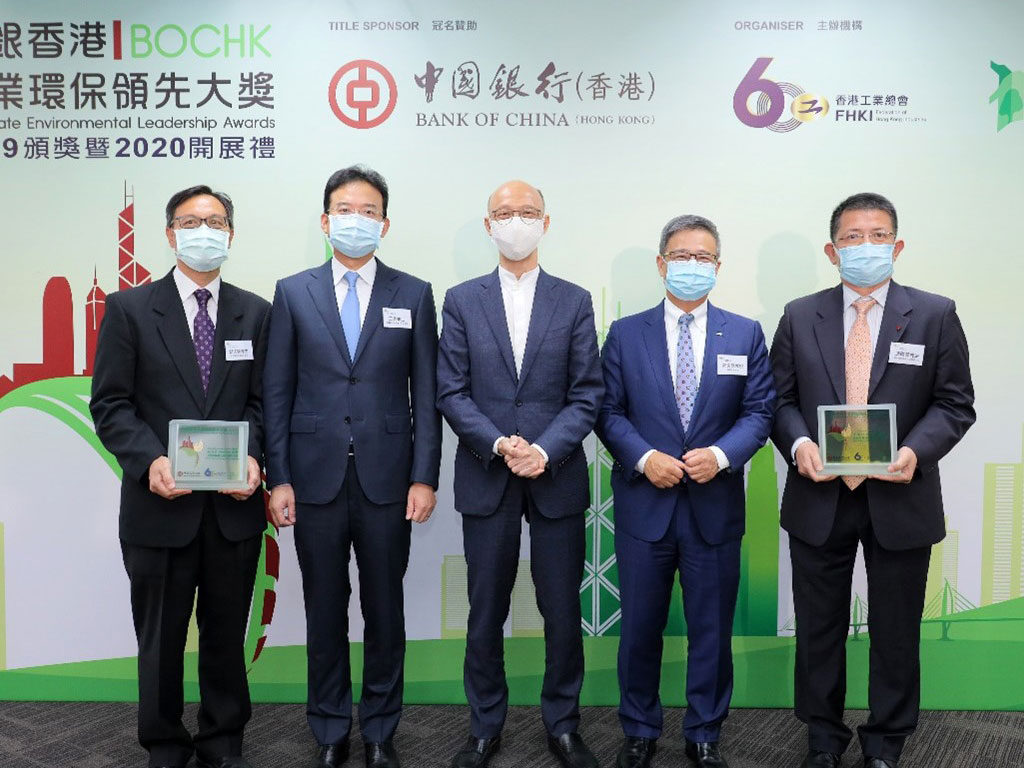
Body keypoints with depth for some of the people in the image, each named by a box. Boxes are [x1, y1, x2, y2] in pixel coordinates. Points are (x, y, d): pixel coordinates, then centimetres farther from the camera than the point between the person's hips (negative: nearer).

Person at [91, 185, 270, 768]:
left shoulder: (256, 312, 6)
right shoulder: (130, 309, 0)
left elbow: (263, 402, 6)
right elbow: (110, 404, -3)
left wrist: (253, 458, -12)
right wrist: (151, 460, -18)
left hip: (234, 504, 2)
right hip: (161, 503, -1)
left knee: (227, 633, 14)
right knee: (161, 637, 13)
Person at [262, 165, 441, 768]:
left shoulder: (414, 295, 4)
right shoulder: (293, 293, 5)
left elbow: (426, 394, 2)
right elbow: (277, 392, 3)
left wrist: (424, 477, -4)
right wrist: (278, 478, -2)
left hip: (387, 479, 0)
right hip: (316, 477, 0)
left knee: (385, 607, 10)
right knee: (325, 609, 10)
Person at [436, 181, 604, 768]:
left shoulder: (574, 301, 5)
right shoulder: (462, 300, 6)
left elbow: (588, 394, 0)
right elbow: (451, 391, 0)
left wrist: (544, 451, -14)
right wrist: (498, 445, -13)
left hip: (558, 478, 0)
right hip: (486, 479, 0)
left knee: (563, 611, 7)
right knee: (486, 613, 10)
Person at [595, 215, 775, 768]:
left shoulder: (745, 334, 5)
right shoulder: (625, 334, 3)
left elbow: (759, 412, 2)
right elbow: (609, 411, 1)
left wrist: (720, 454, -15)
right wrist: (644, 457, -14)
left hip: (715, 506, 1)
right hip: (644, 504, 0)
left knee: (711, 631, 11)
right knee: (640, 628, 11)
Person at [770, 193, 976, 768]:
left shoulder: (935, 315, 0)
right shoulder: (800, 316, 3)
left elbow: (955, 403, -1)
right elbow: (781, 399, 4)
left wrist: (917, 450, -18)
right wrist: (798, 443, -16)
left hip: (900, 500, -1)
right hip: (819, 498, 1)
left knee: (896, 632, 12)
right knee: (819, 628, 13)